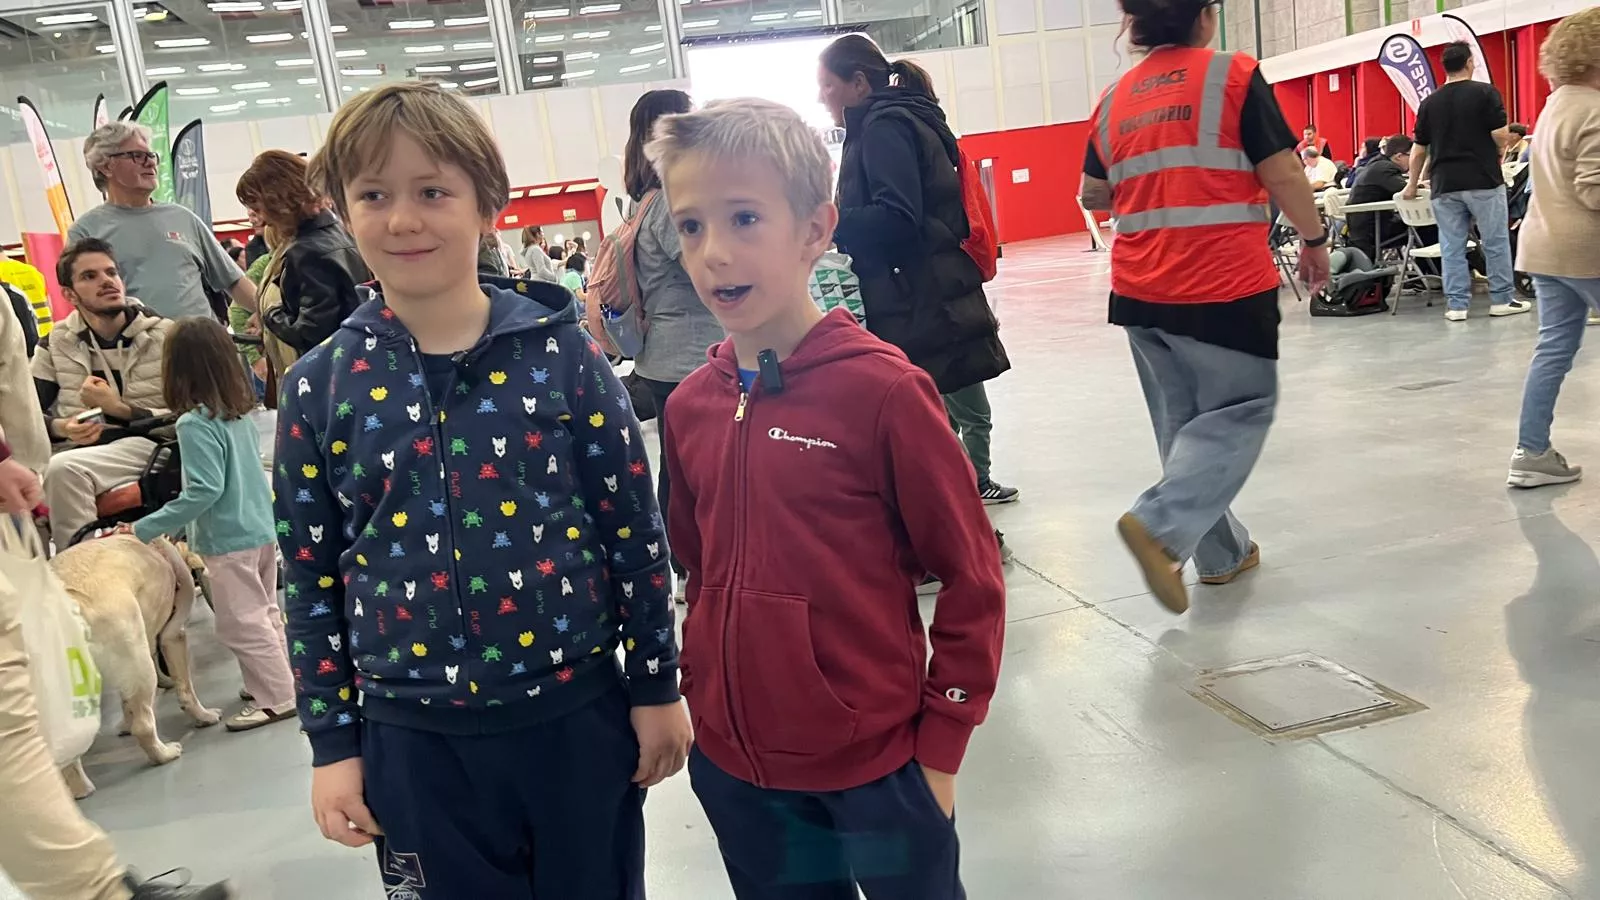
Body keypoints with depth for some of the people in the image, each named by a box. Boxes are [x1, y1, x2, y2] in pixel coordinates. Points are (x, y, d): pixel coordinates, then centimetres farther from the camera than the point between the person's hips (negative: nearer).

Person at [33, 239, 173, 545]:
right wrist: (60, 427, -13)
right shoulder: (55, 345, 13)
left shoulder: (165, 335, 4)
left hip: (145, 444, -3)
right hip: (76, 452, 4)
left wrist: (117, 408, -13)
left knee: (64, 469, -32)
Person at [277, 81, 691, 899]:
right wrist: (332, 741, 4)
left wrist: (656, 685, 1)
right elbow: (310, 578, 3)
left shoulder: (560, 355, -8)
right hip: (414, 741, 1)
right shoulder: (318, 388, -4)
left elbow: (633, 527, -2)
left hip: (575, 714, -1)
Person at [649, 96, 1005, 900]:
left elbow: (972, 578, -11)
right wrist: (703, 700, 10)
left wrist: (939, 743, -8)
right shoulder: (689, 406, -1)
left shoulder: (883, 389, -16)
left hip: (874, 761, -4)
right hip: (735, 770, 5)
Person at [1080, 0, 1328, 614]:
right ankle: (1161, 526, -14)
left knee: (1184, 424, 16)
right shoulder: (1233, 76, -6)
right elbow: (1282, 174, -8)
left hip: (1141, 291, 6)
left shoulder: (1114, 100, 8)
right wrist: (1315, 240, 6)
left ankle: (1222, 553, 23)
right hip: (1225, 285, -5)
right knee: (1238, 411, 6)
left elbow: (1093, 197, 17)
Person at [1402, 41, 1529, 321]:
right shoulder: (1485, 92, -5)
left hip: (1444, 184, 3)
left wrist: (1412, 184, 19)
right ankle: (1501, 300, 12)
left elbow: (1419, 149, 9)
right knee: (1496, 242, 7)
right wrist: (1498, 152, 11)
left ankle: (1457, 304, 4)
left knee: (1452, 246, 5)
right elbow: (1501, 135, -11)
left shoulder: (1429, 102, 6)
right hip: (1483, 181, -3)